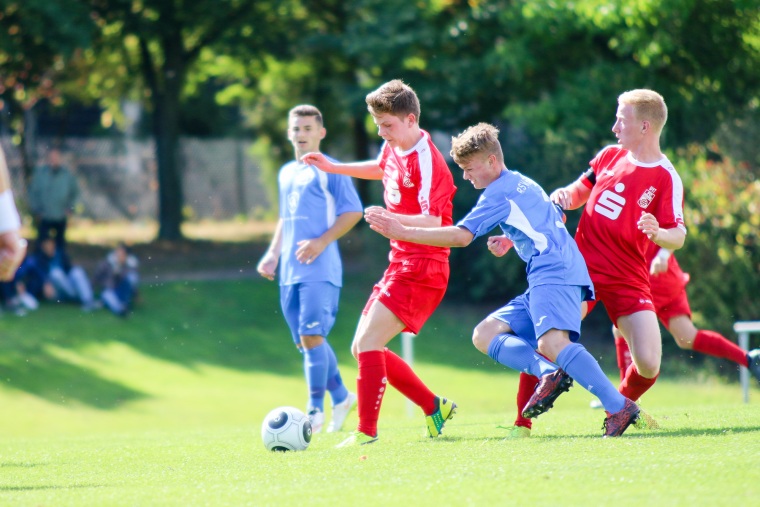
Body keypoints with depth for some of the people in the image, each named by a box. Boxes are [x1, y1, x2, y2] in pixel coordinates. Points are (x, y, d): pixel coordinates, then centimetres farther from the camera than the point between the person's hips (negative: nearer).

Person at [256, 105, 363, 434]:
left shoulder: (329, 170, -3)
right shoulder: (286, 174, 19)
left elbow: (353, 212, -7)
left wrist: (321, 242, -16)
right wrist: (273, 254, 15)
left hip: (320, 270, -8)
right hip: (290, 272, 8)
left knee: (311, 336, -15)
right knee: (304, 341, 9)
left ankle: (315, 412, -11)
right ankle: (341, 397, 24)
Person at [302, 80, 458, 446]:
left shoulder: (426, 161, -19)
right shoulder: (393, 148, 8)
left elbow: (432, 222, -27)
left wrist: (393, 219, -43)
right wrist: (335, 168, 30)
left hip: (421, 270, -10)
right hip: (399, 264, 10)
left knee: (368, 342, -20)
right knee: (362, 347, 10)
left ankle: (366, 432, -16)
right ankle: (434, 407, 19)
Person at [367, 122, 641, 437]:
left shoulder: (499, 192, -4)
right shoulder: (523, 184, 25)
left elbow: (461, 236, -11)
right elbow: (556, 218, 41)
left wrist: (402, 232, -9)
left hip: (555, 275, -11)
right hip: (545, 281, 11)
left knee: (550, 343, -32)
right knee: (485, 335, 4)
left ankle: (619, 407, -35)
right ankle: (549, 374, -17)